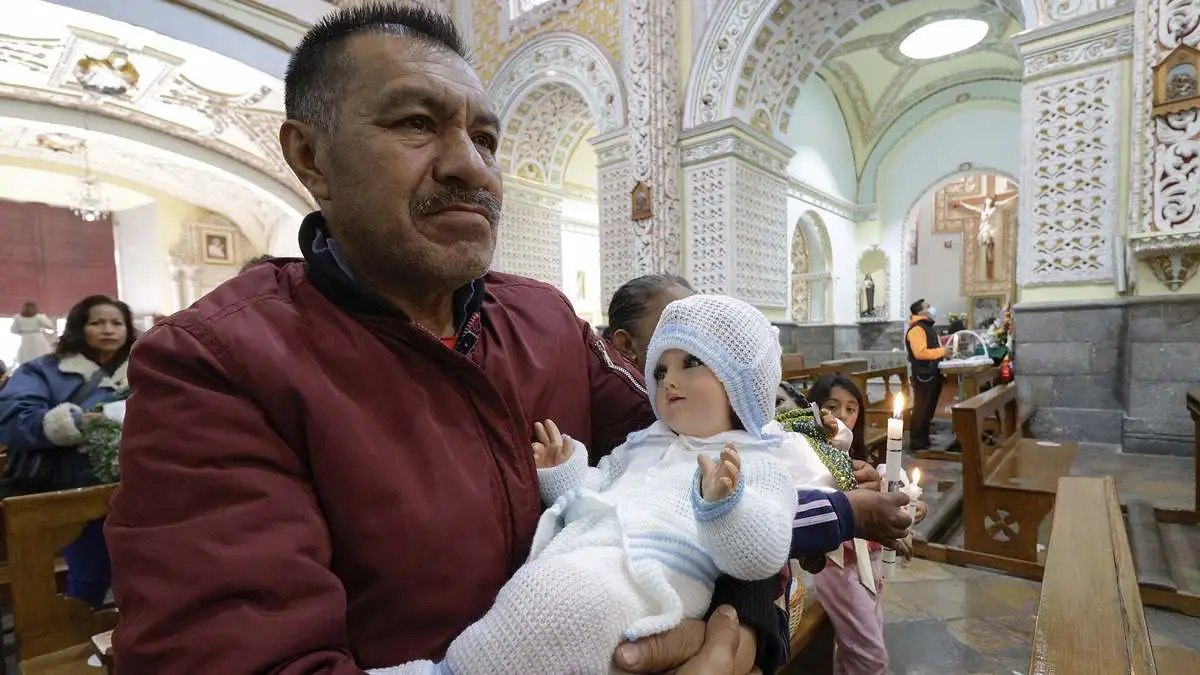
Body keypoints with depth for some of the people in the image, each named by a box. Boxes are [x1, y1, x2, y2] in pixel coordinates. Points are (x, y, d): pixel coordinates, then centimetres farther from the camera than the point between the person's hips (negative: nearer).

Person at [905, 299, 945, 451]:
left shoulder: (927, 327, 19)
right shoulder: (916, 329, -15)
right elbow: (920, 353, -26)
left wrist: (945, 353, 14)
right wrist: (943, 351, -22)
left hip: (932, 374, 11)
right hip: (924, 375, -11)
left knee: (929, 408, 15)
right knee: (922, 409, -6)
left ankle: (923, 439, 24)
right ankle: (916, 442, 0)